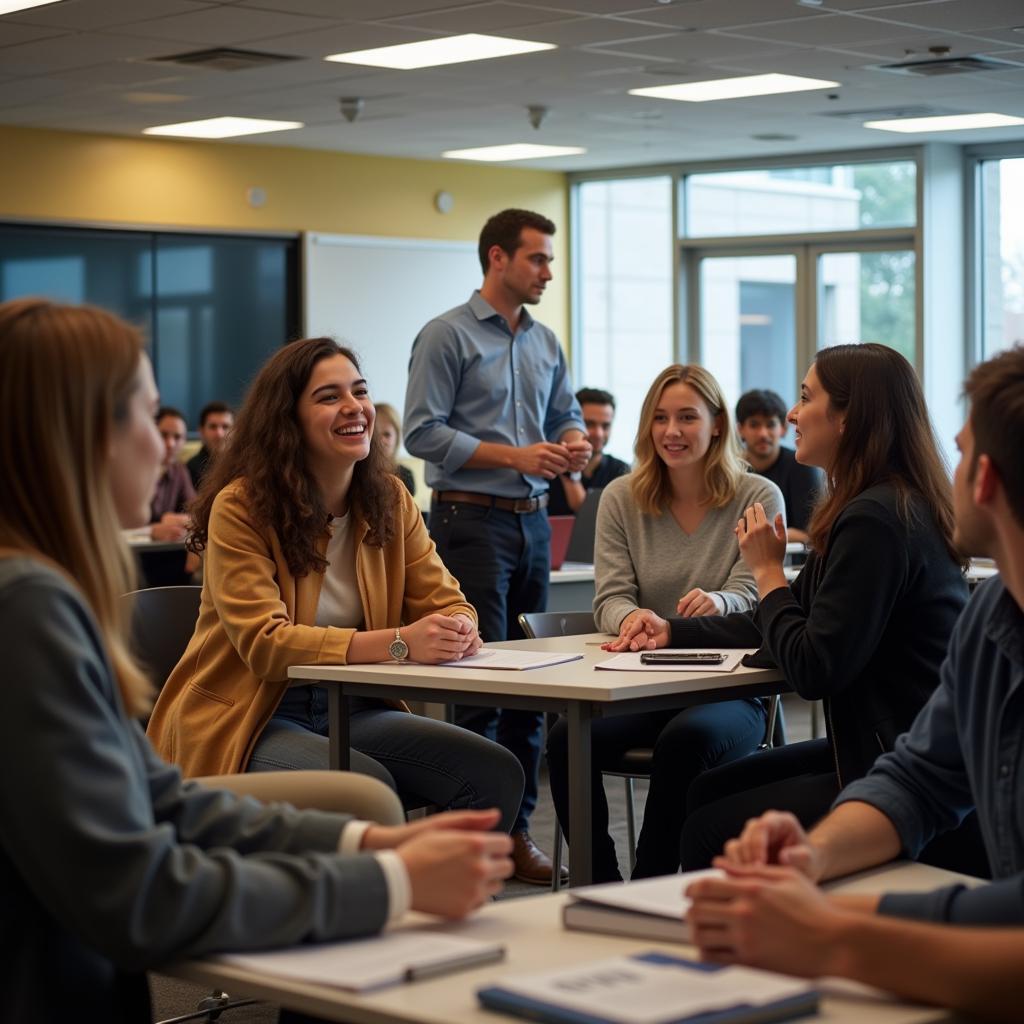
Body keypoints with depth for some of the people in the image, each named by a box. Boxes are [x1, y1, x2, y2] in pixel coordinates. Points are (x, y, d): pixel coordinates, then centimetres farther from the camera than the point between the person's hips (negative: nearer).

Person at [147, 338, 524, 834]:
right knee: (369, 786, -33)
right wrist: (400, 642, -34)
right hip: (253, 719, -6)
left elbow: (444, 601, 5)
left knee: (497, 774, -16)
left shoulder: (389, 497, 5)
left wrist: (458, 630, -22)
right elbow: (263, 643, -23)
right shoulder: (240, 507, -14)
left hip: (354, 709, 6)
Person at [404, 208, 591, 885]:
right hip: (473, 518, -7)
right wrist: (514, 456, -17)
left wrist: (574, 442, -2)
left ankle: (518, 825, 15)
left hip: (533, 521, 7)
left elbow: (567, 415, 22)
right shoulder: (447, 336, -5)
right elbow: (424, 432, -12)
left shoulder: (546, 343, 15)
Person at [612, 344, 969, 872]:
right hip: (877, 748, 11)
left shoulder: (875, 522, -22)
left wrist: (767, 570, -8)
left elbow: (814, 671, -22)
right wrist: (674, 632, 13)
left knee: (709, 833, -3)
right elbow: (789, 624, 19)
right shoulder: (895, 508, 13)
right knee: (707, 791, 14)